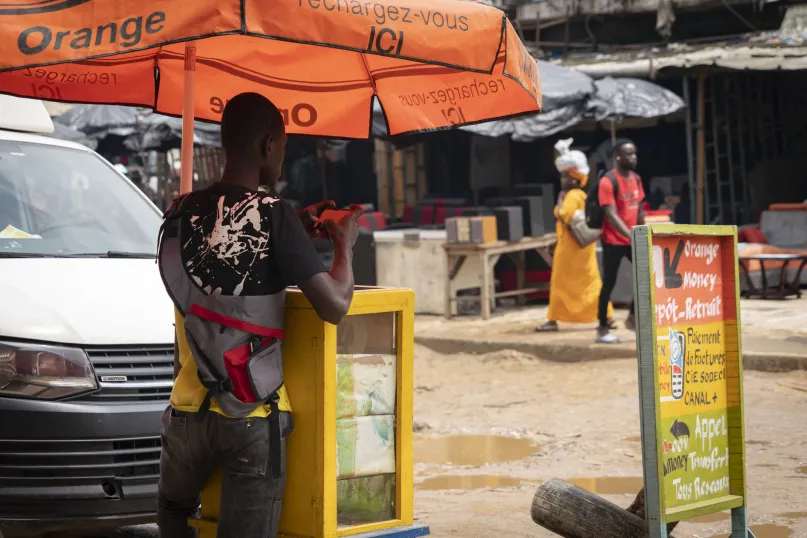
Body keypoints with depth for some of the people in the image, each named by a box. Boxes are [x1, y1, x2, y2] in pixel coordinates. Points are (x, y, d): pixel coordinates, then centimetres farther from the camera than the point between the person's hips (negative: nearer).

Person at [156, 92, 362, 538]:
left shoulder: (179, 214, 2)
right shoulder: (274, 214, -13)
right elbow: (334, 306, -16)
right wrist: (344, 245, 2)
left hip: (187, 412, 4)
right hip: (253, 419, -4)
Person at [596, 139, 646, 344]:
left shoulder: (636, 178, 7)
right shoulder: (607, 182, -16)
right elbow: (611, 215, -22)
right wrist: (632, 236, -30)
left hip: (633, 239, 7)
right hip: (614, 241, -7)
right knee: (609, 283, -1)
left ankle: (632, 317, 20)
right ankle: (603, 328, 8)